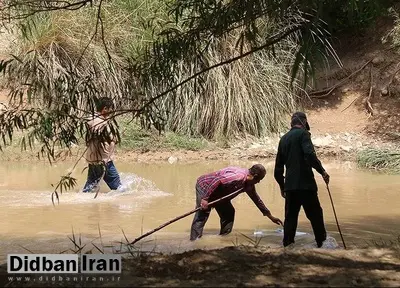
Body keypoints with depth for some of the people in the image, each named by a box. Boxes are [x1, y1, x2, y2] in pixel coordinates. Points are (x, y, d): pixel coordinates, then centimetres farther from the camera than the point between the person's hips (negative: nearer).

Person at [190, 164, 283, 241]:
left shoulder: (249, 184, 2)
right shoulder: (239, 176, -31)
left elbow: (257, 199, 15)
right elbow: (217, 181, -35)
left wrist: (270, 216, 19)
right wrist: (205, 198, -34)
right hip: (204, 186, -10)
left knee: (228, 213, 8)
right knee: (202, 215, -16)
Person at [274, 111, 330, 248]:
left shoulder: (283, 139, 17)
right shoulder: (303, 133, -3)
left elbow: (278, 167, 20)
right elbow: (310, 154, -21)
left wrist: (282, 186, 28)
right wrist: (322, 171, -16)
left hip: (290, 185, 6)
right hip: (305, 184, -6)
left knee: (290, 218, 10)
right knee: (315, 216, 3)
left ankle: (287, 247, 8)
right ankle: (322, 244, 5)